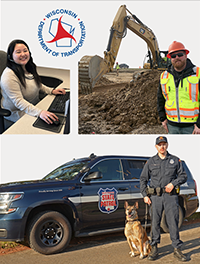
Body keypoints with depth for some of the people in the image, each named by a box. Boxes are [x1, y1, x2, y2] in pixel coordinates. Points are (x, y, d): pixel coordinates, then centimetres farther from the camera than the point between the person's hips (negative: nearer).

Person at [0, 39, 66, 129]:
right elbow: (18, 101, -29)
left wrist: (51, 91, 6)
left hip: (34, 106, 8)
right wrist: (39, 112, -41)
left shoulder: (28, 68, 5)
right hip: (17, 113, -8)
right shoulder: (9, 76, -24)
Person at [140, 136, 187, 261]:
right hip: (155, 196, 1)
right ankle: (154, 249, 14)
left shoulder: (175, 160, 9)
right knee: (155, 223, 3)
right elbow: (143, 179, 11)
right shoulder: (150, 162, 9)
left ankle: (177, 249, 7)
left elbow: (183, 176, 9)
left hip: (171, 196, 0)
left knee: (173, 222, -2)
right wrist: (145, 195, 2)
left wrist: (173, 183, -7)